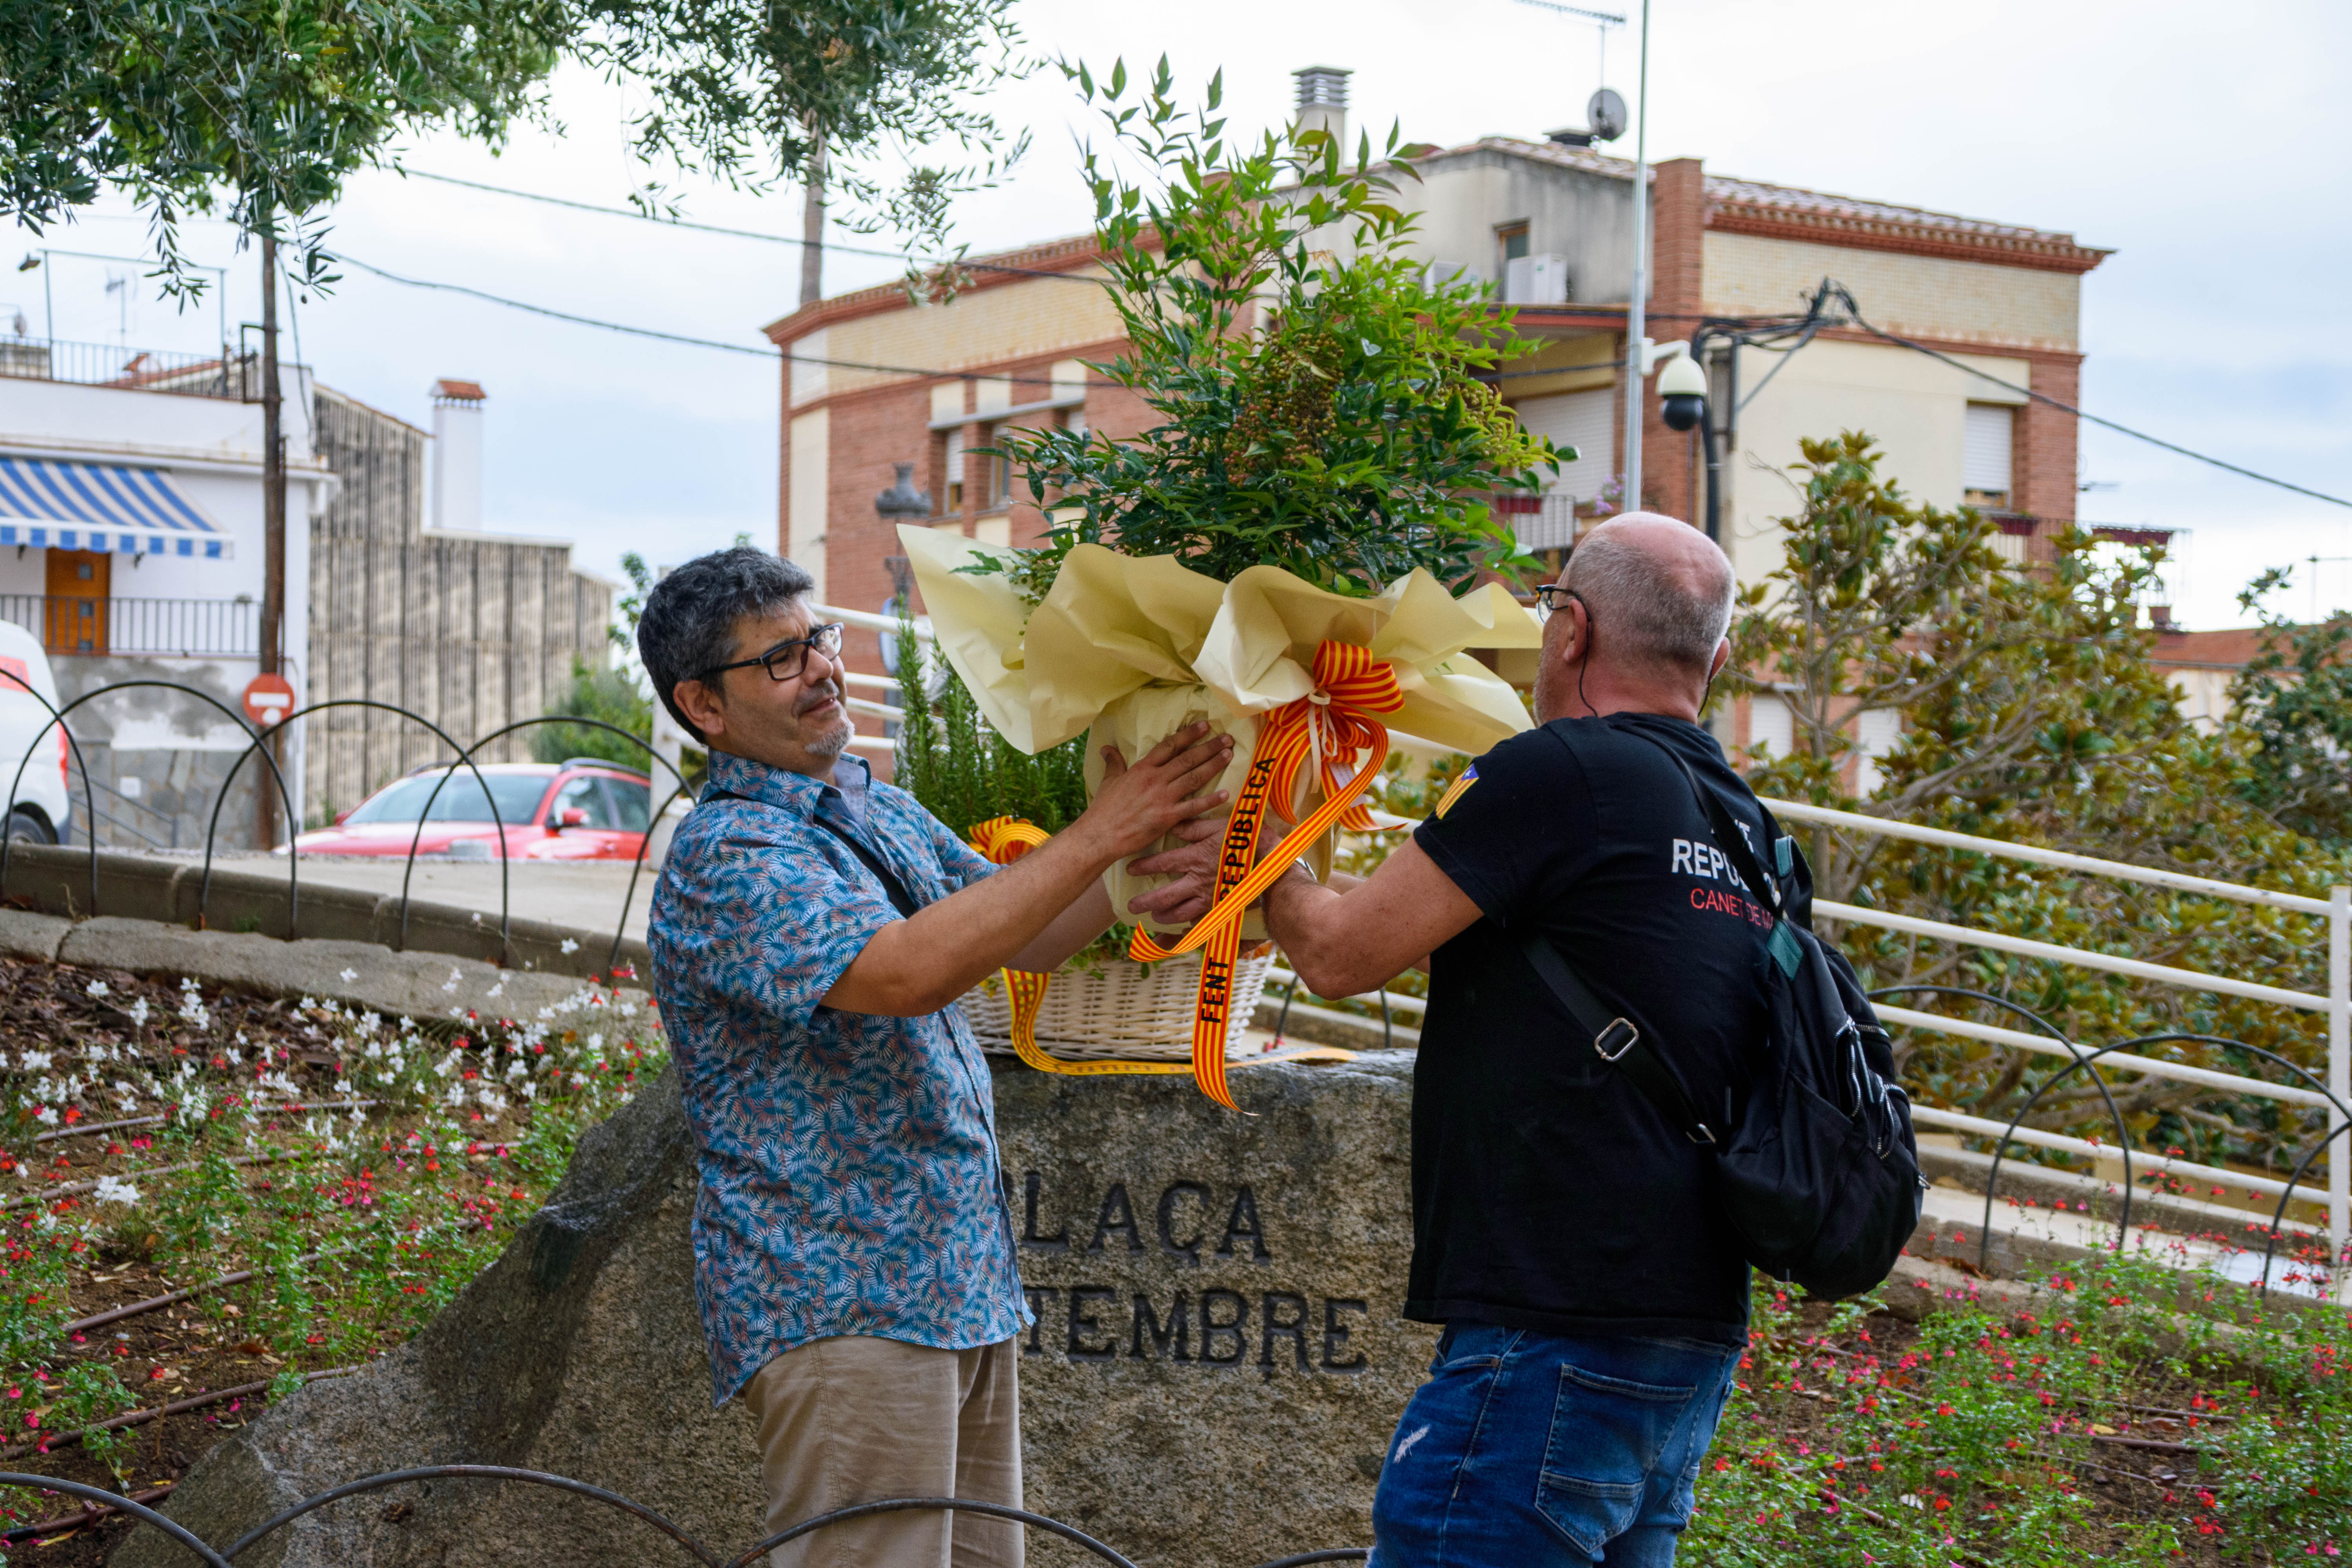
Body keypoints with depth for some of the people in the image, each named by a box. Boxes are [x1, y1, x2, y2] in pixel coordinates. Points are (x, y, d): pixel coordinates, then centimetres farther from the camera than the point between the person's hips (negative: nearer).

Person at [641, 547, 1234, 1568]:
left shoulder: (880, 812, 14)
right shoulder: (725, 855, -15)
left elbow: (1018, 937, 18)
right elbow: (907, 972, -28)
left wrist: (1133, 880, -5)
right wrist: (1097, 836, -26)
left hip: (961, 1291, 9)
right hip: (842, 1309, -9)